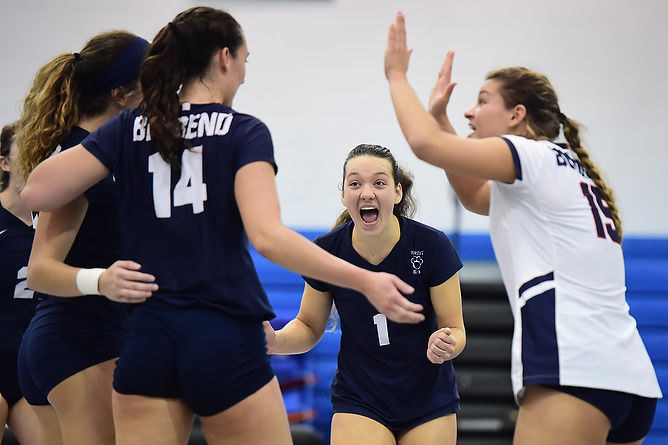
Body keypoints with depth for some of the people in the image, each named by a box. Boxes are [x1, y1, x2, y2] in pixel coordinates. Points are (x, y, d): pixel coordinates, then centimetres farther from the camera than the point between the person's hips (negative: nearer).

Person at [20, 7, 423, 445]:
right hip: (226, 342, -4)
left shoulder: (129, 129, 7)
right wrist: (365, 281, -20)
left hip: (146, 339, 4)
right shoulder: (245, 133, -4)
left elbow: (36, 192, 0)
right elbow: (266, 235, -18)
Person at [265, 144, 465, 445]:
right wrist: (275, 340, -18)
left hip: (429, 399, 0)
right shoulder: (327, 251, -12)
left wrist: (445, 344, -32)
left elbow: (456, 330, -9)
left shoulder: (432, 246, -16)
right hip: (358, 402, 0)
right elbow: (310, 327, 3)